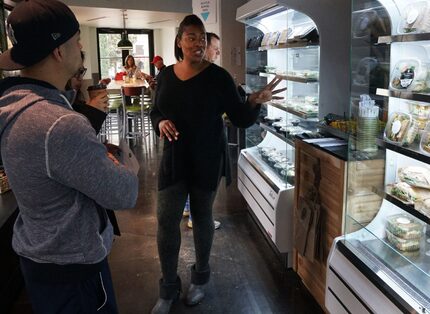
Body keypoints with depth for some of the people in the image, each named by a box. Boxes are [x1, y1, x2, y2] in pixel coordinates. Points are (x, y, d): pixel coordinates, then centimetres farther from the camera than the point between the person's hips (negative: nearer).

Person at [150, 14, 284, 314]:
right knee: (166, 220, 3)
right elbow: (155, 112, 14)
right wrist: (160, 123, -9)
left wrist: (255, 102, -28)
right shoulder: (166, 75, 2)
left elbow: (241, 119, -8)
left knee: (202, 216, 11)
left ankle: (201, 277, 35)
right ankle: (169, 287, 23)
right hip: (174, 159, 3)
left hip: (207, 160, -3)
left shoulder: (218, 76, -9)